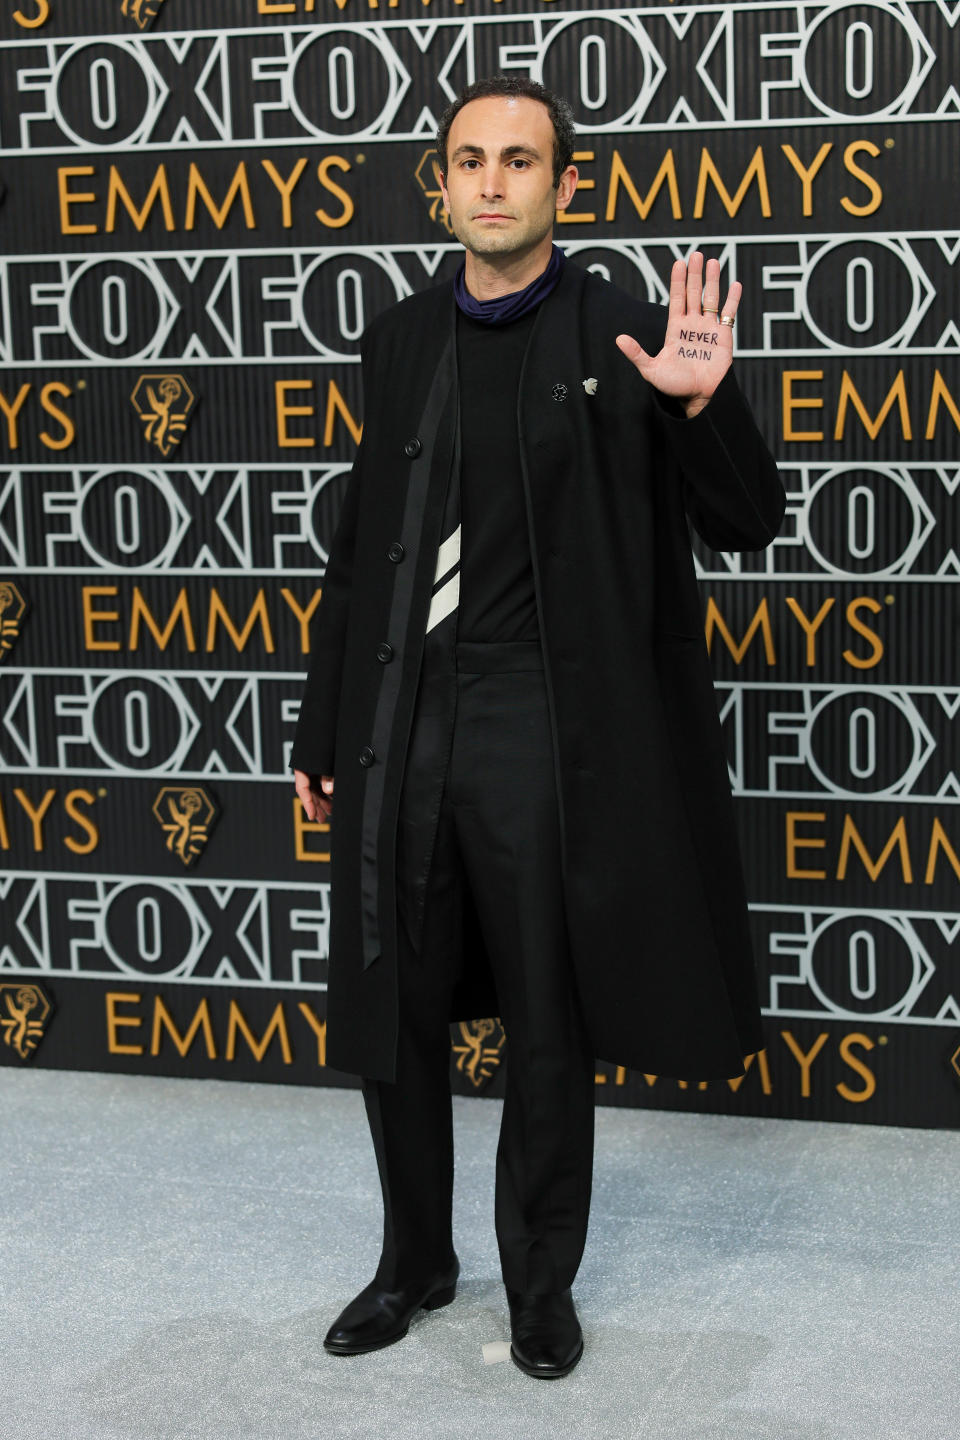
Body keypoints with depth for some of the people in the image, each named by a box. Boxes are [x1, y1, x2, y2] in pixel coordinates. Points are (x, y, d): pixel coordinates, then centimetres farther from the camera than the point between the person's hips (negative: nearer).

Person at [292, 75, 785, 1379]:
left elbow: (750, 524, -5)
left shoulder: (620, 338, -4)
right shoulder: (400, 342, 9)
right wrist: (321, 729, 16)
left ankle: (542, 1283, 27)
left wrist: (703, 405, -24)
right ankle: (416, 1262, 33)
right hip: (401, 725, 4)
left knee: (550, 1026, 8)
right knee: (389, 1016, 12)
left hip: (542, 731, -4)